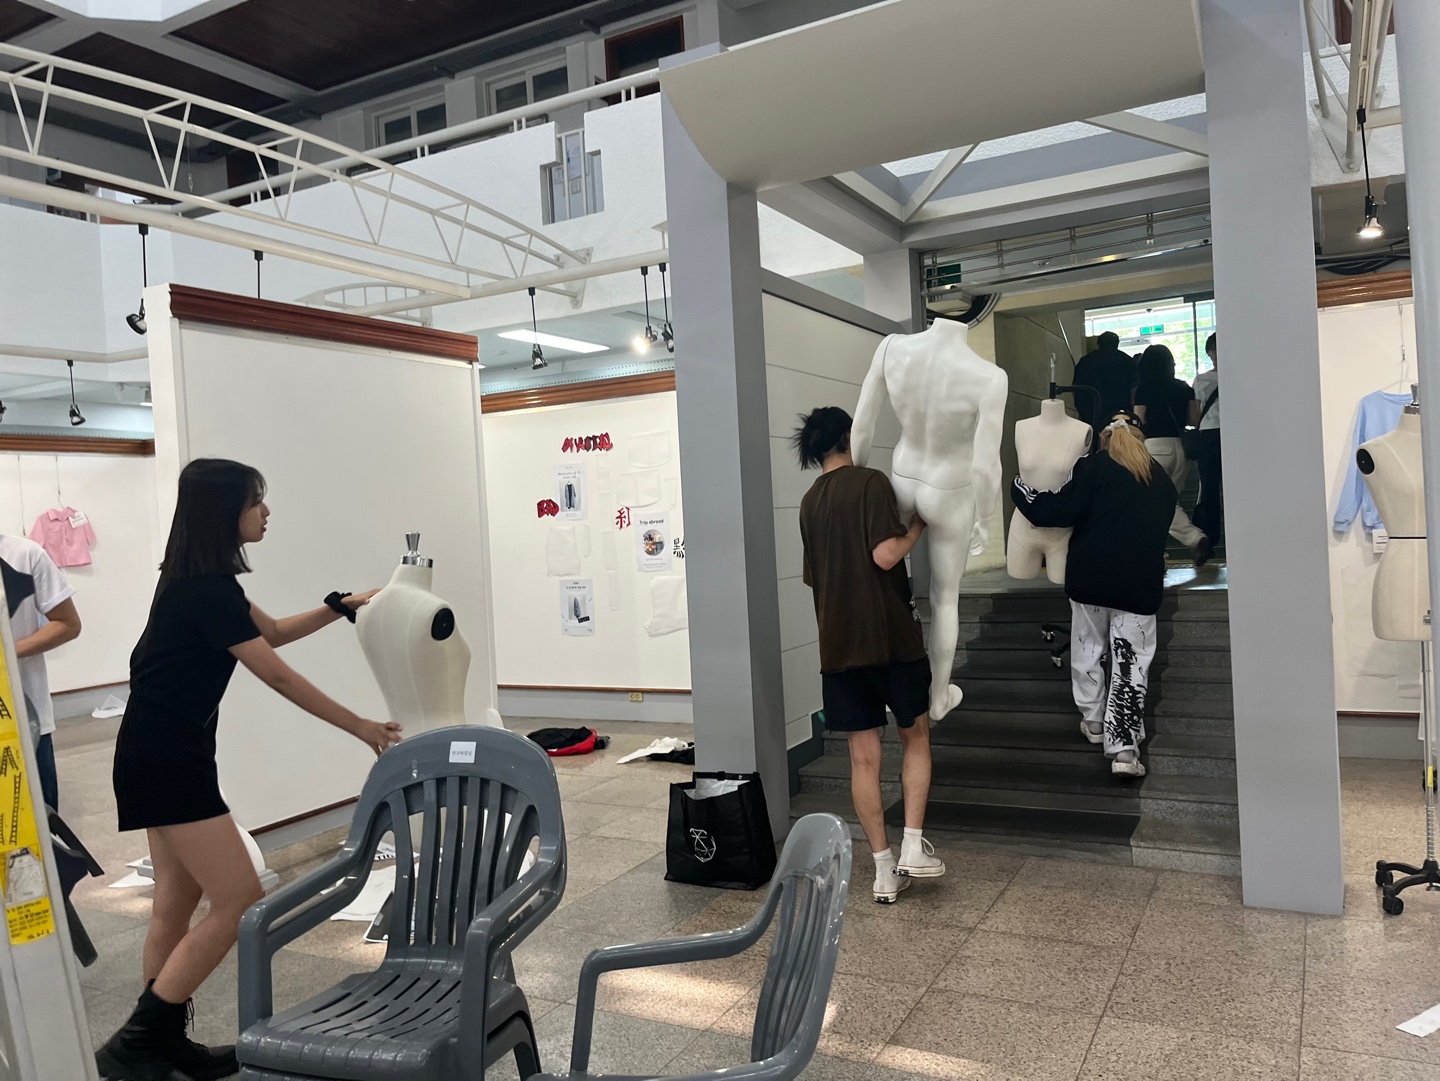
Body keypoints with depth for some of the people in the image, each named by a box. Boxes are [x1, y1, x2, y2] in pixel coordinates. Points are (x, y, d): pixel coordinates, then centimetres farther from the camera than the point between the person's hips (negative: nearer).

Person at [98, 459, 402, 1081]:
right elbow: (280, 678, -17)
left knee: (177, 902, 15)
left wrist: (342, 605, 13)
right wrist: (363, 729, -10)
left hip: (164, 757, 10)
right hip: (166, 762, -10)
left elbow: (271, 631, 22)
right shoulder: (206, 590, -20)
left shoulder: (200, 581, 9)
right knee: (240, 900, -6)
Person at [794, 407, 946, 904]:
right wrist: (919, 525, -1)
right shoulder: (871, 482, -7)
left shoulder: (809, 502, 11)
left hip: (838, 644, 4)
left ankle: (885, 870, 12)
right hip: (890, 635, -4)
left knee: (864, 757, 7)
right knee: (915, 738, 14)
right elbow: (885, 555, -17)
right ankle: (913, 846, 7)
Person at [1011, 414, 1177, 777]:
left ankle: (1093, 720, 27)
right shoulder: (1163, 481, 13)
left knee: (1088, 649, 16)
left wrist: (1020, 488, 3)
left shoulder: (1094, 467, -1)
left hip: (1091, 578, -2)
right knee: (1131, 661, 0)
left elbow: (1060, 510, -10)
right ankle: (1124, 747, -7)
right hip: (1141, 584, 2)